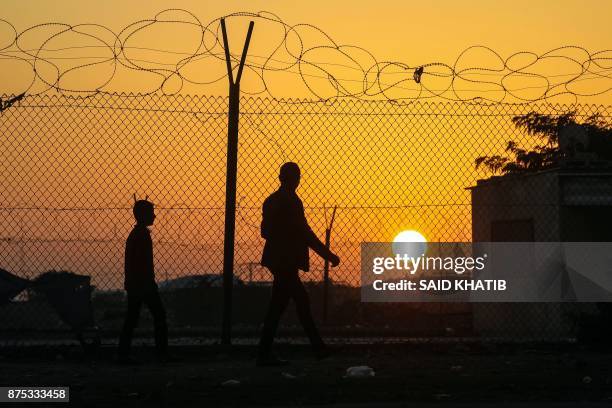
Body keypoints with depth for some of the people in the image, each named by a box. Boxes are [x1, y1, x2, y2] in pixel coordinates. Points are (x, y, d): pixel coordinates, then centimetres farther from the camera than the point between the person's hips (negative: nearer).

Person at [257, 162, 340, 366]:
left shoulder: (271, 200, 13)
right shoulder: (291, 201, -13)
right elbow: (304, 232, -17)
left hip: (279, 259, 9)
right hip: (287, 260, -9)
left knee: (302, 301, 11)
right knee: (278, 305, -4)